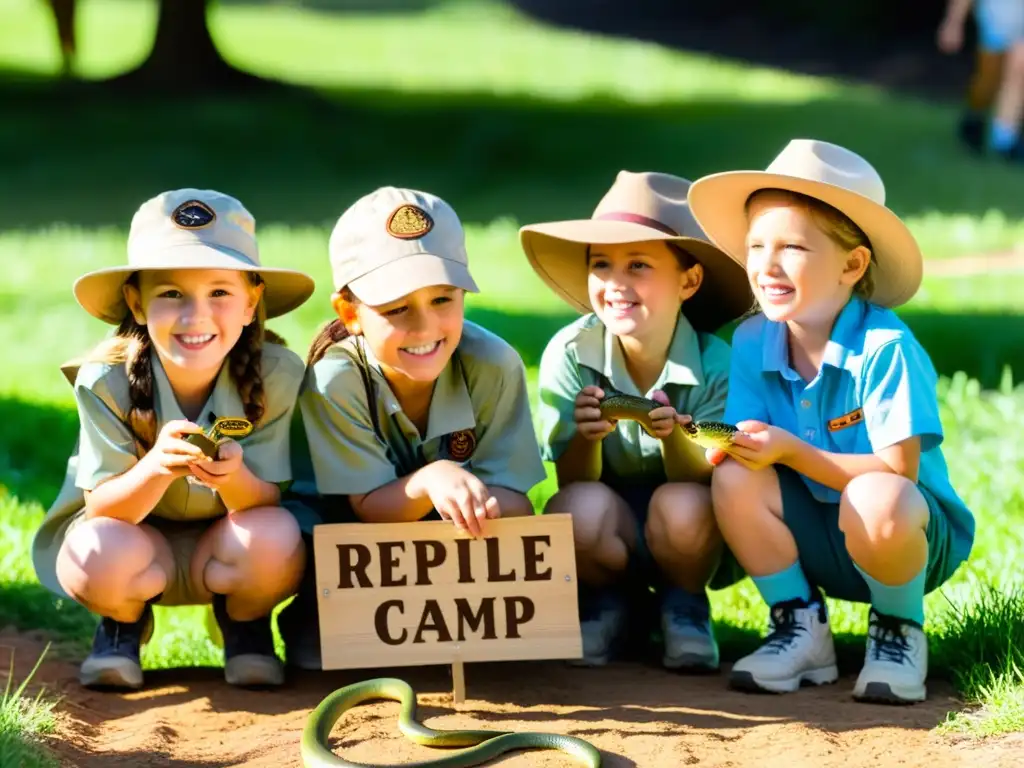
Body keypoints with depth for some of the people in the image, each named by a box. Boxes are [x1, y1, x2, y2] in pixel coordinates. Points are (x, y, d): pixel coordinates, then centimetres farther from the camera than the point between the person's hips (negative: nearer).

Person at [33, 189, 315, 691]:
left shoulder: (275, 376, -22)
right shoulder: (106, 382, -23)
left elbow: (264, 502, -20)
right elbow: (102, 509, -22)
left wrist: (233, 477, -46)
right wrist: (157, 467, -45)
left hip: (224, 547, 1)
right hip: (134, 536, -1)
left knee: (275, 540, -33)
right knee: (101, 557, -35)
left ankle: (246, 625, 5)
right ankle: (124, 623, 5)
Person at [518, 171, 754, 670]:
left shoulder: (714, 365, -19)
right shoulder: (569, 353, -16)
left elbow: (704, 480, -17)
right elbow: (573, 481, -13)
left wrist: (674, 438, -38)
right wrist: (587, 437, -36)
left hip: (685, 545, 0)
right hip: (609, 536, 0)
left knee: (682, 506, -34)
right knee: (578, 510, -33)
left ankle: (684, 607, 0)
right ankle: (604, 608, 1)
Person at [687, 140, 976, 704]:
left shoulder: (885, 349, -22)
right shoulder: (751, 344, -4)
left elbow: (897, 470, -26)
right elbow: (742, 447, -5)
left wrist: (792, 452, -31)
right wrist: (717, 447, -29)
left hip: (909, 534, -5)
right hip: (818, 543, 5)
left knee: (875, 501, -38)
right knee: (734, 479, -21)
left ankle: (900, 635, -6)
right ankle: (801, 632, -2)